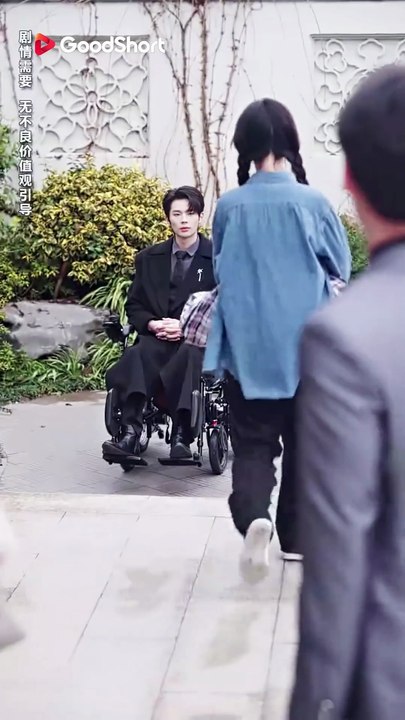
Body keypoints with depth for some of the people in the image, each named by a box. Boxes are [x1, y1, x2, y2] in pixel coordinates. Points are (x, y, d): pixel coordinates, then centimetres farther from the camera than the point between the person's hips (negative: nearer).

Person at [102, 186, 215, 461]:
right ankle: (131, 433, -46)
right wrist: (152, 324, -6)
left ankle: (181, 436, -41)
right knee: (138, 355, -33)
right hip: (157, 337, 3)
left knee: (188, 354, -39)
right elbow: (134, 306, 17)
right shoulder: (149, 258, 17)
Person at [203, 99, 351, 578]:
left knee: (252, 441, 7)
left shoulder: (229, 207, -6)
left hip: (248, 347, 0)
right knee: (303, 443, 15)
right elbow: (341, 268, 4)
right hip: (305, 346, 0)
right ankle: (296, 536, 22)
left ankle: (253, 517, -19)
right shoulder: (313, 203, -9)